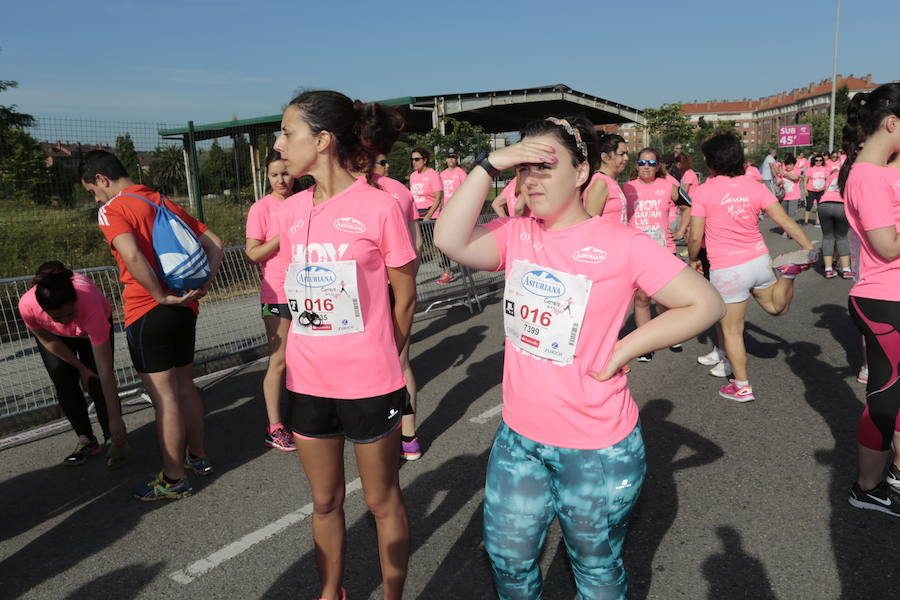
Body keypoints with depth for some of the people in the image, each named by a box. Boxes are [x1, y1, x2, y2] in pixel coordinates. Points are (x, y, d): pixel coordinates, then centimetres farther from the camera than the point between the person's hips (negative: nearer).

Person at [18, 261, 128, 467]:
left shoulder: (90, 305, -46)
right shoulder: (27, 305, -40)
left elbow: (105, 371, -41)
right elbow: (47, 340, -15)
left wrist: (115, 419, -39)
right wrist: (80, 367, -12)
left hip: (92, 326, -2)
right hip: (55, 335, 2)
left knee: (97, 383, -13)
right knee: (64, 384, -7)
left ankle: (113, 440, 0)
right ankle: (86, 441, 8)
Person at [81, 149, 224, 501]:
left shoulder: (112, 209, -7)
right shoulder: (165, 202, 15)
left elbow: (132, 256, -27)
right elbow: (215, 244, 13)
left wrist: (162, 297, -17)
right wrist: (203, 285, 4)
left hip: (147, 313, -7)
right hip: (186, 309, 8)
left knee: (164, 396, -1)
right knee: (184, 385, 19)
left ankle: (173, 480, 10)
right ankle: (198, 457, 31)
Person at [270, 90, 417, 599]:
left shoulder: (380, 206, -13)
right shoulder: (292, 211, 3)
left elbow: (405, 296, -5)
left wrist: (381, 359, 2)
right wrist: (309, 353, 9)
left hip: (369, 384, -5)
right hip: (309, 382, 5)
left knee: (383, 500, 14)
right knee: (325, 501, 20)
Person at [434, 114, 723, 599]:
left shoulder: (621, 245, -14)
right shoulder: (516, 235, -1)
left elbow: (705, 303, -11)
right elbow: (450, 240, -16)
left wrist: (621, 351, -15)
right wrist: (489, 165, -18)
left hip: (596, 448, -4)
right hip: (518, 436, 5)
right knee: (507, 557, 21)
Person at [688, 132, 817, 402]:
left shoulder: (702, 192, -11)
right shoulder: (755, 187, 1)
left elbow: (695, 236, -9)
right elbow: (786, 221, -1)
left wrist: (693, 259, 8)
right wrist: (810, 249, 4)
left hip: (727, 270, -5)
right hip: (759, 259, 5)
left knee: (731, 330, 8)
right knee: (776, 306, 29)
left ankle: (742, 387, 16)